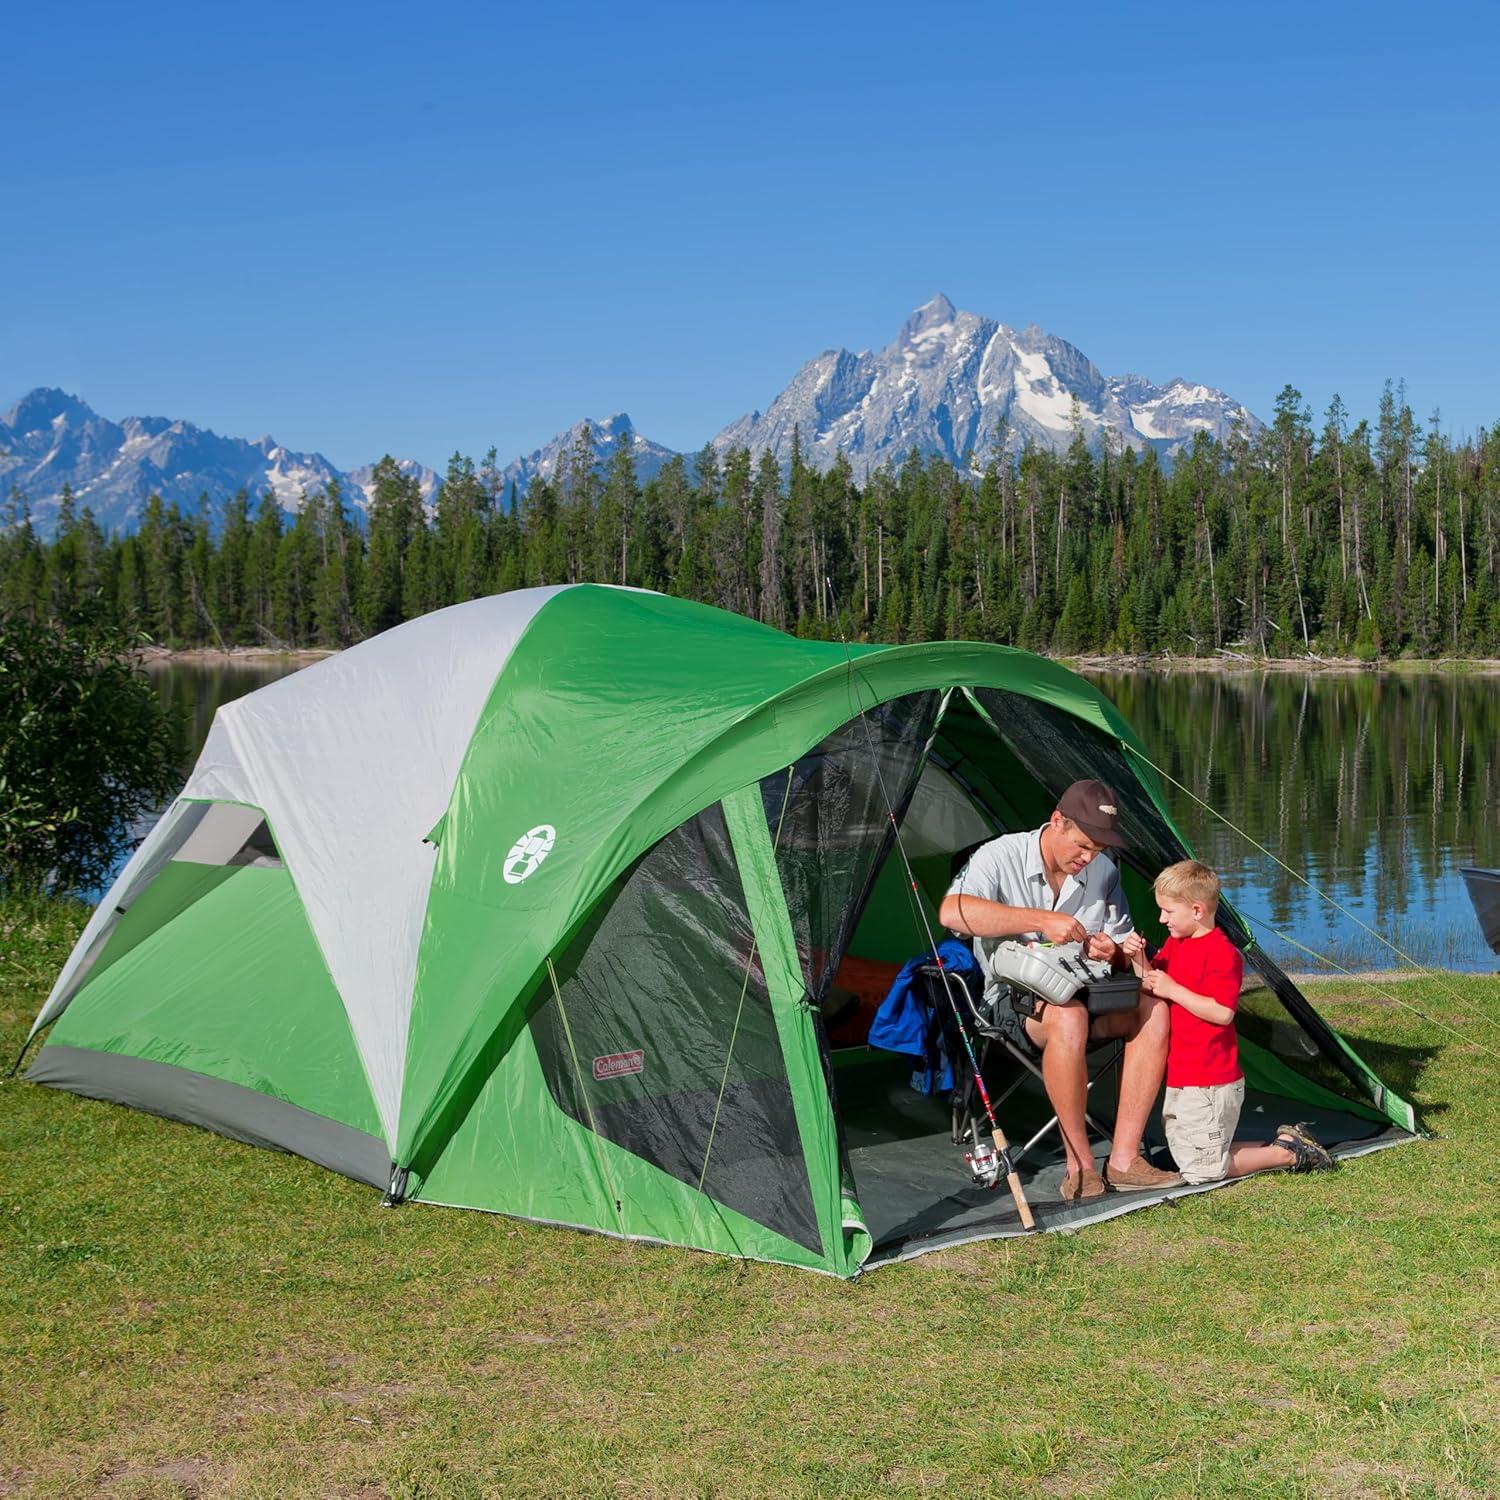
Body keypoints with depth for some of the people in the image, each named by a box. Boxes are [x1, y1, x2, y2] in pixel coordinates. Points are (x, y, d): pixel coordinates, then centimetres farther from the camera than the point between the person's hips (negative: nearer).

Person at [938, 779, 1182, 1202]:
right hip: (1014, 999, -6)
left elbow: (1124, 948, 11)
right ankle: (1080, 1167, -27)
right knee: (1067, 1018, -38)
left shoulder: (1103, 869, 2)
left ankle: (1123, 1159, -20)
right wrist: (1041, 920, -36)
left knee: (1152, 1007, -21)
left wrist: (1111, 952, -16)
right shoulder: (1001, 857, -14)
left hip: (1083, 991, 6)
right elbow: (952, 913, -34)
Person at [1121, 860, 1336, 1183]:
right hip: (1177, 1081, 10)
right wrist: (1139, 959, -3)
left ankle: (1291, 1154, 7)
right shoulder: (1173, 944, 11)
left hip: (1208, 1086, -10)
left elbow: (1222, 1012, -23)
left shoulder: (1222, 952, -17)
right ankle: (1283, 1142, 19)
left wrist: (1173, 989, -23)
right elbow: (1152, 983, 16)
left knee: (1202, 1171, -6)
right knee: (1188, 1160, 15)